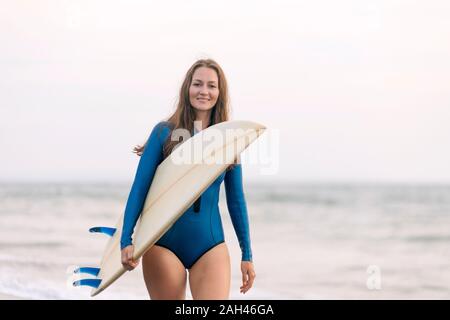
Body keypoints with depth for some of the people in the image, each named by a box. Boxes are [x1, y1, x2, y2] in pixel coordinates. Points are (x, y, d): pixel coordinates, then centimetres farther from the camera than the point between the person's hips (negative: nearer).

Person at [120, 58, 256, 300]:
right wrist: (126, 240, -12)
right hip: (163, 245, -2)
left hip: (211, 247, 2)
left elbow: (236, 199, 12)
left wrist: (247, 255, 11)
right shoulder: (164, 132, -1)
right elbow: (139, 188, -2)